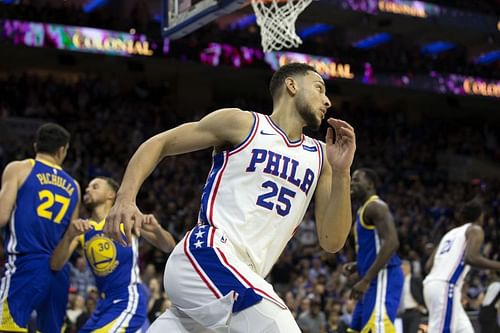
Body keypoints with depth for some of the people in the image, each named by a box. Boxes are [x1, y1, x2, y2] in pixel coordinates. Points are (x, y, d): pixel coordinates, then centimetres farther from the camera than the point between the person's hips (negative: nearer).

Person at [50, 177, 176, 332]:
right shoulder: (81, 228, 10)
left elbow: (169, 247, 0)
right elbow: (55, 265, -3)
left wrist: (156, 229, -23)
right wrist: (69, 235, -21)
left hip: (128, 301, -7)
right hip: (104, 303, 7)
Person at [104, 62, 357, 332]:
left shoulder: (319, 157, 18)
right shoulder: (242, 124, 3)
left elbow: (332, 242, 12)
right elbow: (159, 143, 7)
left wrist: (341, 172, -1)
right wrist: (125, 199, -9)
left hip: (240, 276, 8)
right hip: (207, 255, -7)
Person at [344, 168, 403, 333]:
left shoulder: (376, 206, -10)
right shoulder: (363, 210, 22)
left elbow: (391, 243, -23)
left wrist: (365, 280, -25)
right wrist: (357, 266, 15)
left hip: (383, 278, -11)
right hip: (374, 280, 11)